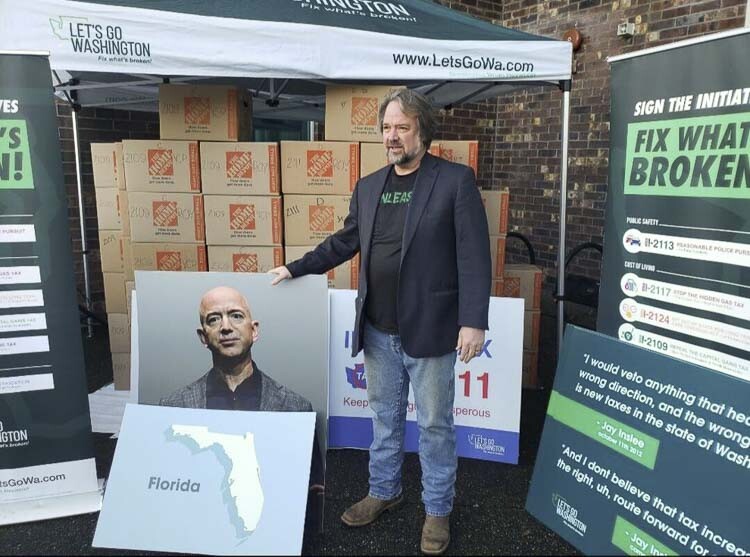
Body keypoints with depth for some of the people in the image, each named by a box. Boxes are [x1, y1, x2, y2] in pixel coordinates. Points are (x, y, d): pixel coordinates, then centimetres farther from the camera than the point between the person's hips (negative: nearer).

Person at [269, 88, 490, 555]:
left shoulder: (456, 180, -7)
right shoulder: (368, 187, 10)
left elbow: (474, 255, -12)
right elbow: (346, 242, 19)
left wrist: (473, 321, -18)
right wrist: (296, 269, 14)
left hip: (429, 329, -5)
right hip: (377, 331, 5)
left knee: (434, 424, 10)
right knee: (385, 417, 20)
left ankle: (438, 509, 29)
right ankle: (384, 491, 40)